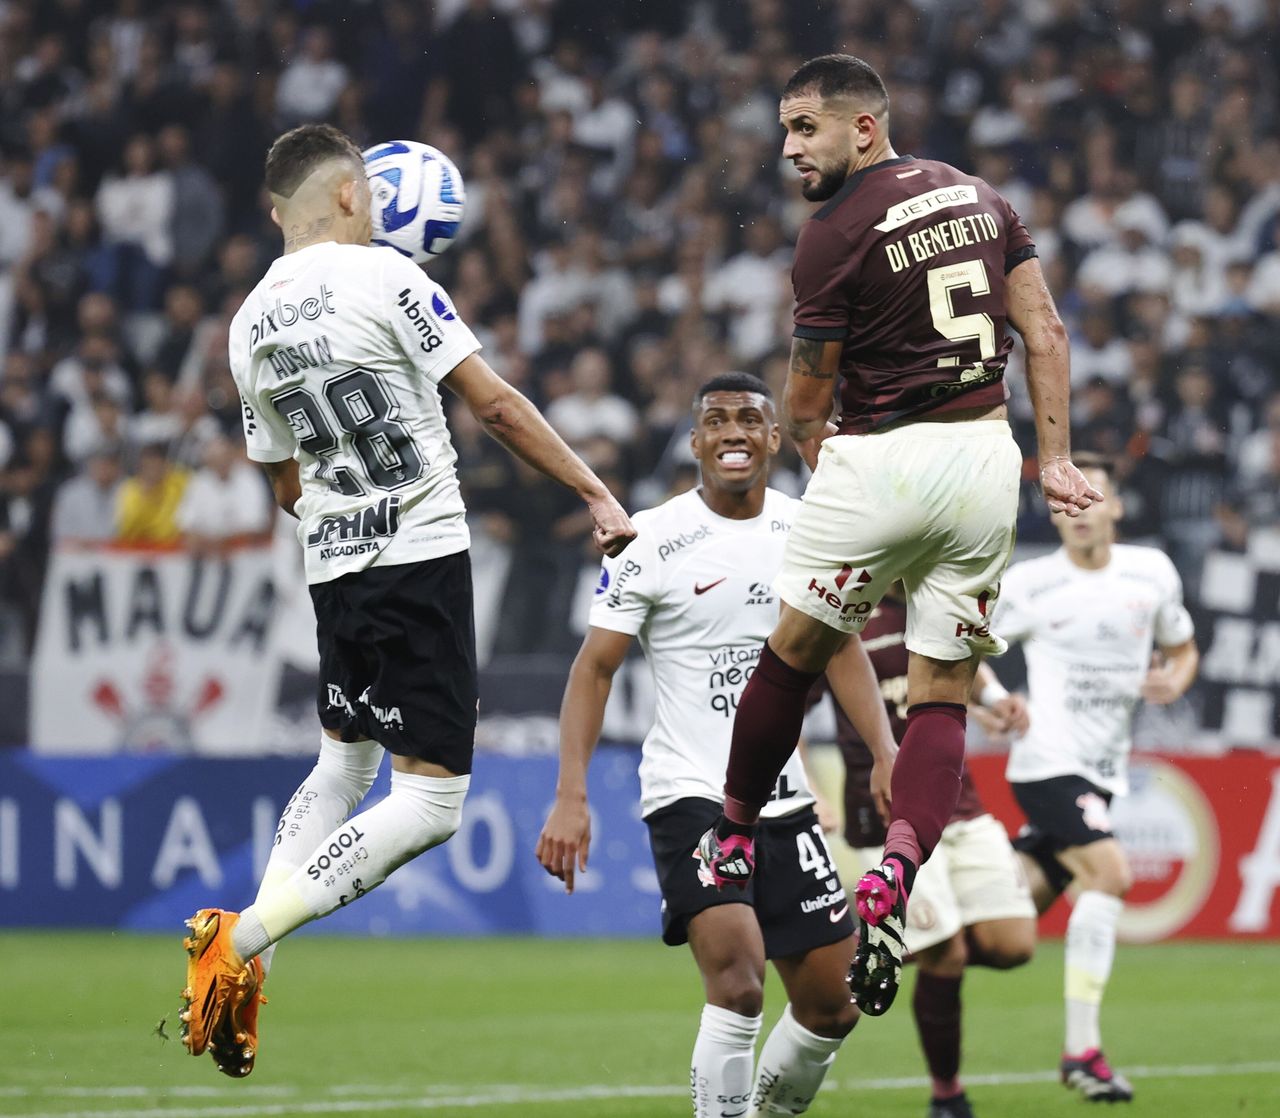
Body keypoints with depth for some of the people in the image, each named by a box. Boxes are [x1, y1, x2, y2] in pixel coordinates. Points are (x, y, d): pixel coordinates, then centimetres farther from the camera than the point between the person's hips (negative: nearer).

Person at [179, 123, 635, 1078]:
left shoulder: (251, 325, 7)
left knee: (343, 763, 25)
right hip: (421, 559, -7)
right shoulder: (383, 277, -11)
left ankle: (249, 962, 13)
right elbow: (495, 406, -11)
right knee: (430, 800, -6)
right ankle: (243, 939, -18)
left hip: (333, 567, 7)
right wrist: (597, 495, -5)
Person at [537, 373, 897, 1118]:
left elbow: (842, 649, 16)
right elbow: (596, 667, -6)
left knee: (833, 1006, 7)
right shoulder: (652, 541, -8)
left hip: (785, 797, 5)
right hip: (691, 795, -5)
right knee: (738, 982, -25)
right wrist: (571, 796, -15)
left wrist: (886, 755, 2)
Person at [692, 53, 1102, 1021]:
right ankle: (895, 874, -14)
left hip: (884, 459, -5)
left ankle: (733, 839, 26)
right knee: (943, 697, 5)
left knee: (793, 655, 14)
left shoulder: (837, 235, -10)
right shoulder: (980, 197, 9)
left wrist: (815, 445, 19)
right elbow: (1045, 333, 8)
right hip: (986, 458, 5)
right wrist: (1056, 460, 9)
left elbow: (805, 402, -2)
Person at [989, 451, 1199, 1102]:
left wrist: (1174, 682, -1)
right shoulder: (1029, 584, -4)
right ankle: (1080, 1049, -21)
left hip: (1103, 772, 5)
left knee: (1022, 905, 4)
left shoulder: (1152, 573, 7)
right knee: (1109, 874, -24)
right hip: (1048, 761, -5)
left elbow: (1182, 647, 22)